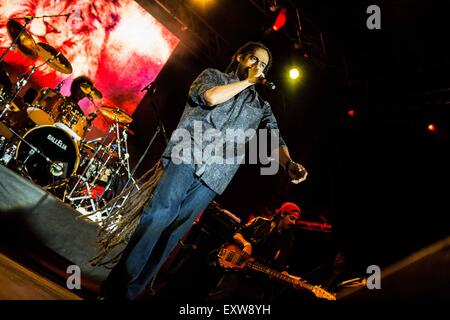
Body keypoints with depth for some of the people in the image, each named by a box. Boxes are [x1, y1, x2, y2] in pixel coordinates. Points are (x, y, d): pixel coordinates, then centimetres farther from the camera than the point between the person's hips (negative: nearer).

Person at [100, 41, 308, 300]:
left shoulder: (261, 105, 25)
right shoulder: (213, 75, 20)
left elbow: (274, 138, 10)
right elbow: (210, 96, -4)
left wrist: (289, 163, -11)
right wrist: (247, 81, 7)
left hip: (213, 175, 2)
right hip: (188, 158, -2)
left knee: (174, 233, -5)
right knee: (159, 215, -16)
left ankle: (130, 292, -2)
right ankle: (115, 287, -12)